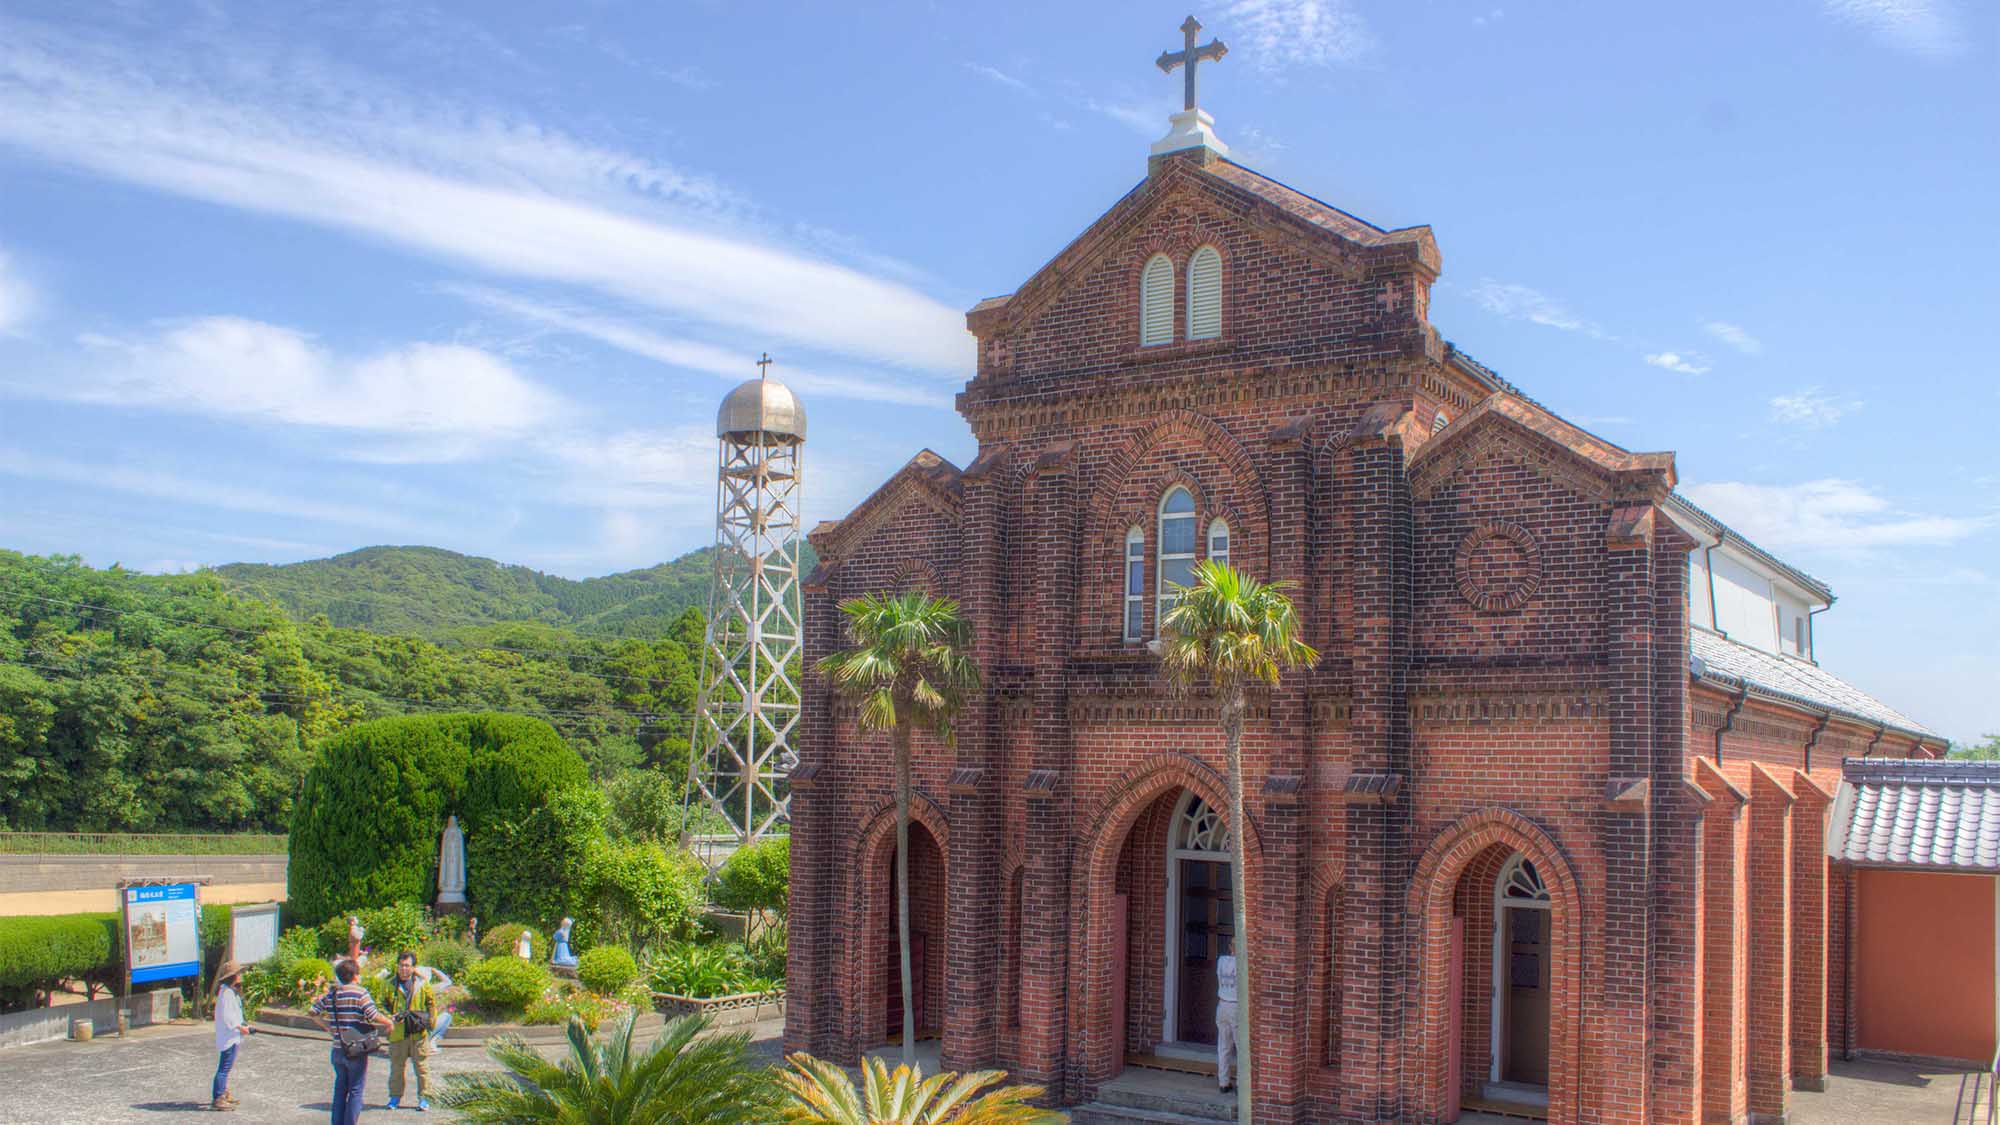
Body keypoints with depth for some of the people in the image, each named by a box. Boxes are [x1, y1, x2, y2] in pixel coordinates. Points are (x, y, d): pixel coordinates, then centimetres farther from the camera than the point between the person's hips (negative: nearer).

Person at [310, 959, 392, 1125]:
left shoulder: (331, 993, 4)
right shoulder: (360, 993, -13)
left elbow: (313, 1013, 6)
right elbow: (373, 1016, -19)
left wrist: (328, 1027, 17)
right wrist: (388, 1022, -2)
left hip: (338, 1049, 5)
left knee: (340, 1089, 18)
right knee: (355, 1090, 5)